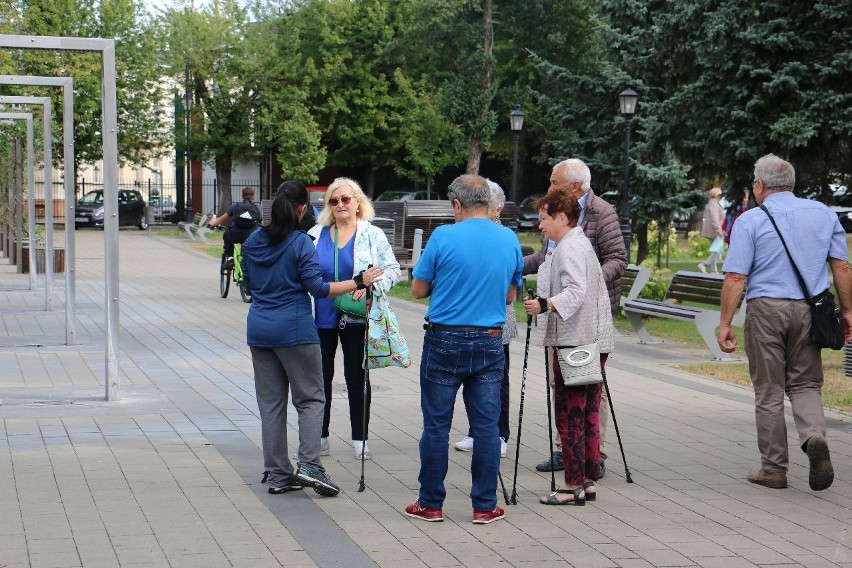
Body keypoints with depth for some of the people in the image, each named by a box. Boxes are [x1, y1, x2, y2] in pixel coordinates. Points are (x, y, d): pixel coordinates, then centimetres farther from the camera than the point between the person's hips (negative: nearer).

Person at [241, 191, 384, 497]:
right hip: (294, 328, -6)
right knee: (311, 398, 3)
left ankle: (277, 474, 10)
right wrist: (358, 282, -9)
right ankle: (309, 465, -10)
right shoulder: (300, 243, -11)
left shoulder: (252, 242, 7)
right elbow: (317, 288, -14)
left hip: (259, 329, 6)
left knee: (270, 403, 8)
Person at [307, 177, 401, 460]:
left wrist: (371, 285, -19)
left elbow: (393, 270, -2)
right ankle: (320, 437, 19)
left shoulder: (373, 235, 0)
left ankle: (360, 439, 13)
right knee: (320, 377, 8)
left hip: (355, 319, -2)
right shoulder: (316, 235, 7)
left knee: (356, 377, 5)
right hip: (321, 318, 2)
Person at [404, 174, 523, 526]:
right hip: (489, 343, 3)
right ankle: (485, 506, 10)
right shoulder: (510, 240, 3)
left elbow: (418, 290, -3)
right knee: (486, 427, 7)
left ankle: (431, 503, 11)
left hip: (445, 341, -3)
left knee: (436, 426, 5)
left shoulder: (444, 237, -10)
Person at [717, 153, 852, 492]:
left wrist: (724, 323, -6)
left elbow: (735, 277, -9)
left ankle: (774, 468, 10)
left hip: (766, 309, -3)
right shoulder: (823, 214, 7)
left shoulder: (750, 220, -4)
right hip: (808, 311, 3)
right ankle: (814, 437, -15)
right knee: (805, 384, 14)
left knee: (769, 392, 6)